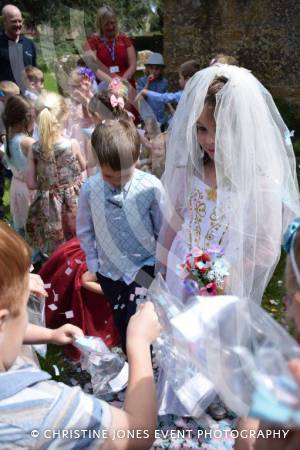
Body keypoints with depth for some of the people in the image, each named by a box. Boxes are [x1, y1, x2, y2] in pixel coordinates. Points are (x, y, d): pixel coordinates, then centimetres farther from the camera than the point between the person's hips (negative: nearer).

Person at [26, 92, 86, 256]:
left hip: (49, 206, 2)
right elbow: (83, 167, 5)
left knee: (56, 252, 17)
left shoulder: (34, 149, -9)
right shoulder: (72, 144, -15)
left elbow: (31, 184, -4)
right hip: (74, 201, -2)